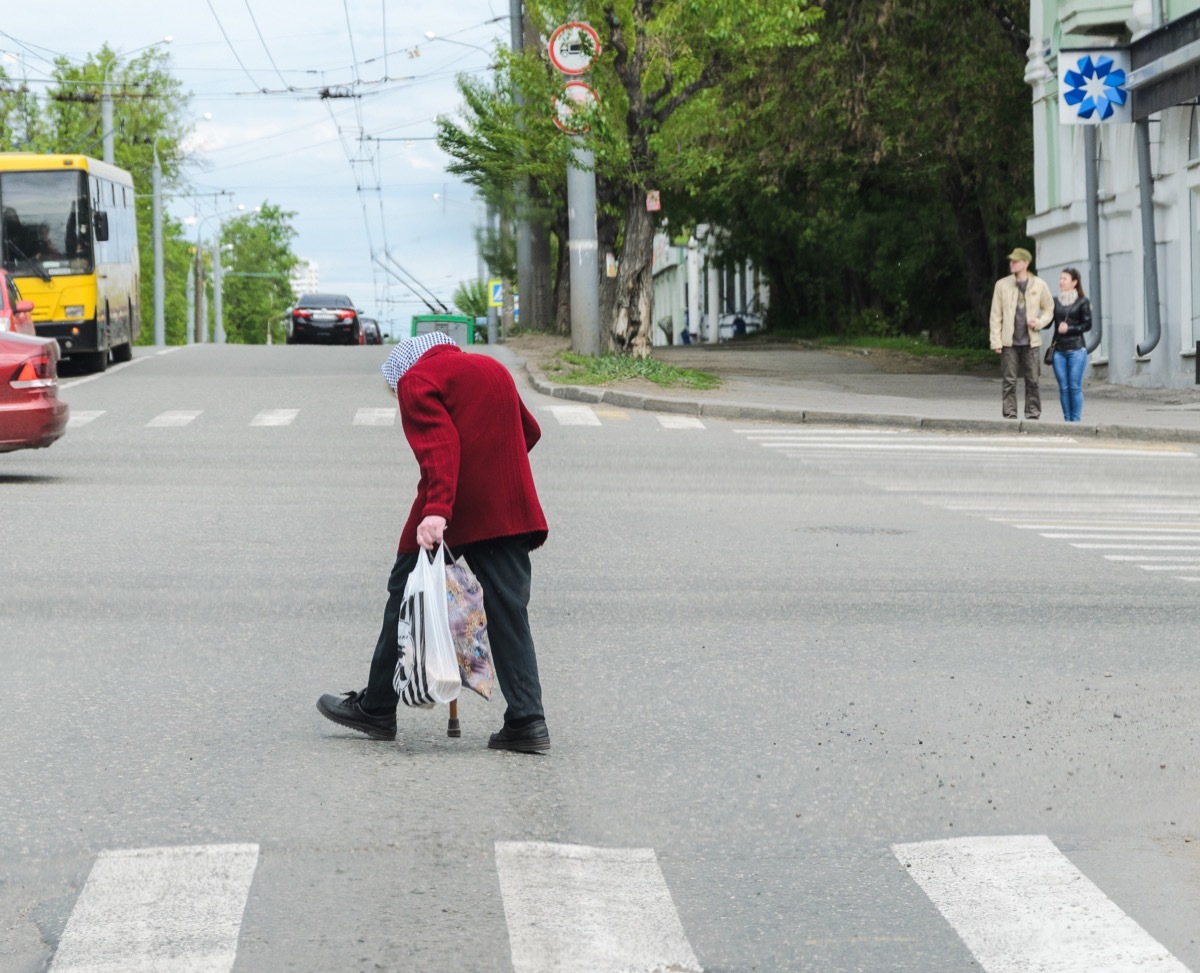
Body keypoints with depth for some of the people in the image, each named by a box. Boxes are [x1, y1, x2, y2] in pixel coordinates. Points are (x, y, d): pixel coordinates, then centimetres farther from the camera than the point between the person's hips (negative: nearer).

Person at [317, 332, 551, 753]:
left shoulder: (417, 379, -2)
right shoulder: (494, 369, 20)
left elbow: (439, 444, -18)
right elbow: (528, 431, 30)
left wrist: (437, 510, -29)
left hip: (450, 513, -6)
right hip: (510, 511, 6)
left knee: (406, 598, 8)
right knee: (508, 611, 4)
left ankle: (376, 709, 17)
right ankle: (527, 721, -5)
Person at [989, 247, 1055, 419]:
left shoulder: (1039, 285, 3)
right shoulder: (1002, 285, 4)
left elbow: (1049, 309, 15)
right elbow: (995, 315, 5)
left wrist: (1039, 322, -6)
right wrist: (996, 341, -2)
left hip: (1031, 341, 0)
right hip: (1009, 342, 0)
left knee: (1032, 381, 1)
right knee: (1009, 381, -2)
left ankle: (1032, 415, 9)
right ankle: (1010, 415, 3)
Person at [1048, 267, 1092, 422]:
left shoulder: (1082, 302, 0)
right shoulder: (1055, 301, 10)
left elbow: (1087, 325, -1)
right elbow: (1047, 322, 6)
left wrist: (1069, 328, -12)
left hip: (1076, 350, -3)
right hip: (1059, 350, 3)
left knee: (1075, 386, -4)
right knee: (1063, 387, 4)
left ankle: (1076, 420, 1)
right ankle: (1067, 419, 10)